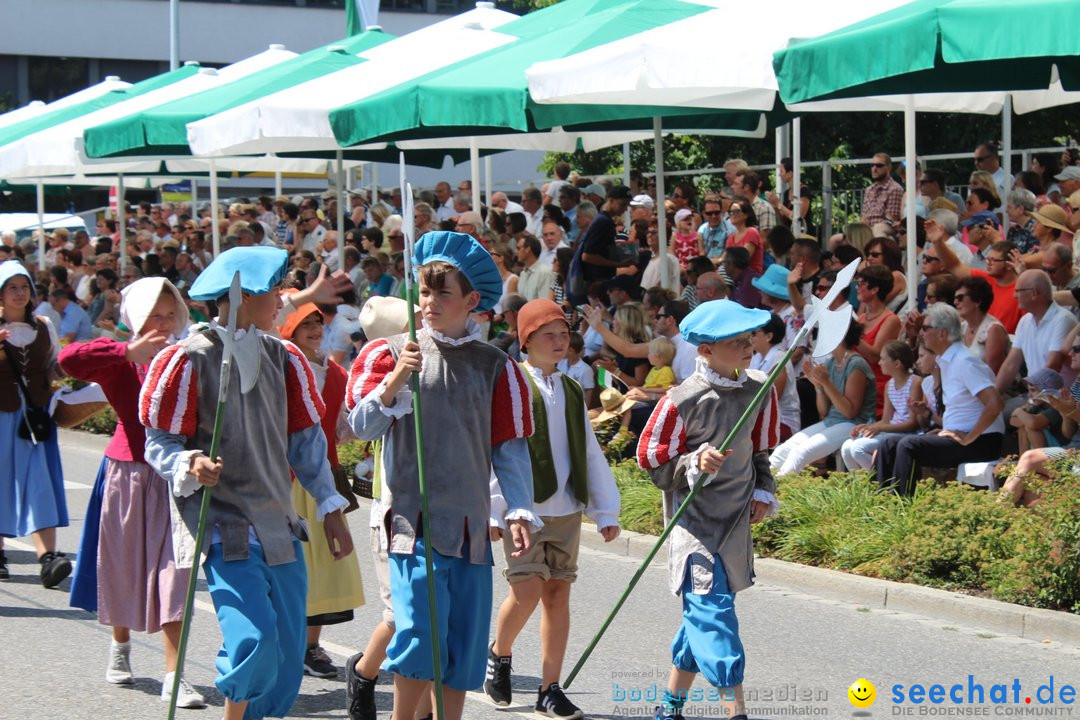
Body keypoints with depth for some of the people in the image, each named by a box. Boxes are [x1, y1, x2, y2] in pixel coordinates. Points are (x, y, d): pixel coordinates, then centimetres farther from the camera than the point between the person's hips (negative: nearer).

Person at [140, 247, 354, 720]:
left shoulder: (284, 359, 10)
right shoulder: (189, 360, -8)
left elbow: (307, 438, 14)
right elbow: (158, 443, -6)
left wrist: (330, 506, 9)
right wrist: (190, 466, -27)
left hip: (279, 526, 6)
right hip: (223, 526, -6)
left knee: (287, 664, 7)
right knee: (255, 641, -21)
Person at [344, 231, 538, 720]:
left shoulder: (494, 366, 9)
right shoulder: (391, 354, 4)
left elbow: (510, 446, 9)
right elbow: (362, 426, -3)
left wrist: (519, 510, 0)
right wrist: (395, 381, -18)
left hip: (470, 523, 3)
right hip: (413, 517, -3)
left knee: (465, 645, 4)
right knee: (421, 634, -13)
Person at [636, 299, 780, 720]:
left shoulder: (759, 389, 2)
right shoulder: (682, 401, -16)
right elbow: (654, 464, -8)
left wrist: (763, 492, 5)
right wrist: (695, 463, -23)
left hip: (737, 520, 6)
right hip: (694, 522, -6)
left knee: (704, 612, 13)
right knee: (712, 610, -15)